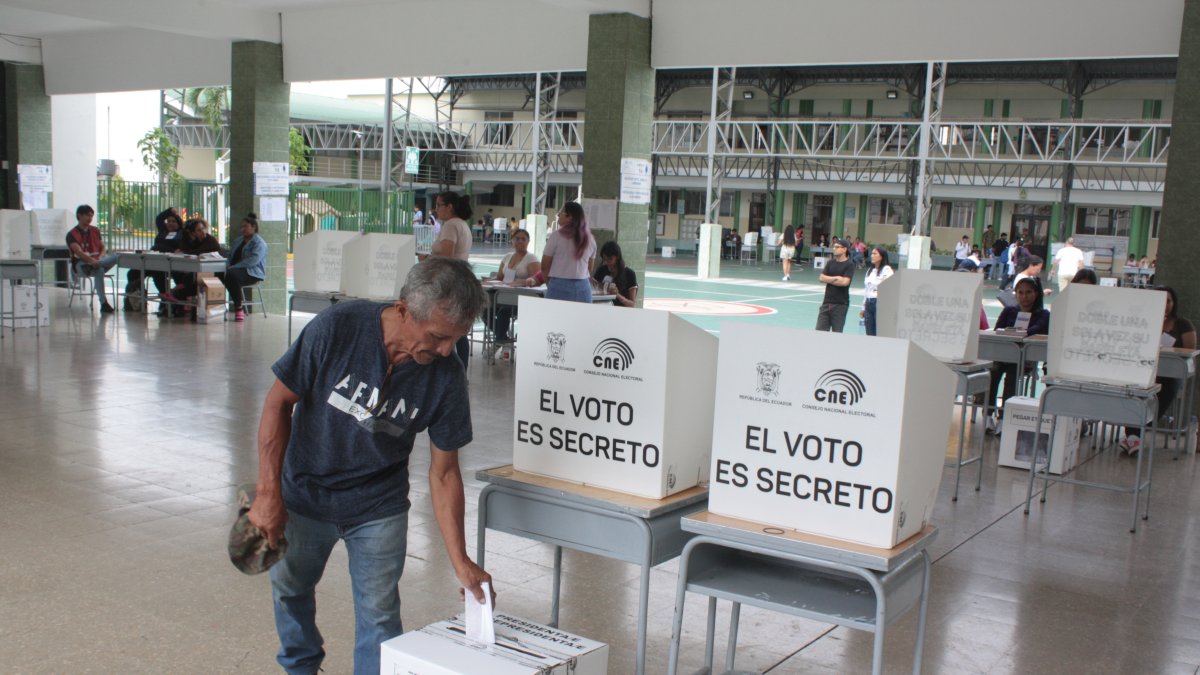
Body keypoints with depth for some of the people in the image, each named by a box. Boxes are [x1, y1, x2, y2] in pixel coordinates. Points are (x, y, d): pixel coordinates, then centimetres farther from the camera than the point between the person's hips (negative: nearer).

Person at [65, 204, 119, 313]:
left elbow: (103, 248, 11)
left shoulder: (95, 230, 15)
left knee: (115, 257, -26)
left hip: (96, 260, 5)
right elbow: (79, 252, -17)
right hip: (81, 264, -5)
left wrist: (99, 258, -13)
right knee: (99, 270, -39)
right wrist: (92, 260, -36)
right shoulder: (72, 234, -2)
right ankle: (103, 303, -43)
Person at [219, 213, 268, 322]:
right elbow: (230, 255, 23)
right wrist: (227, 266, -2)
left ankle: (239, 309, -31)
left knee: (231, 274, -37)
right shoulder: (238, 241, 27)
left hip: (253, 273, -7)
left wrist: (233, 267, -24)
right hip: (236, 270, 7)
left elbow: (253, 260, -18)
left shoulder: (259, 243, -3)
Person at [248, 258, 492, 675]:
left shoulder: (446, 377, -21)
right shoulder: (337, 328, -27)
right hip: (304, 495, 1)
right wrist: (269, 494, -15)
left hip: (378, 506, 0)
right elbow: (279, 403, -15)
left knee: (379, 614, 2)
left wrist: (461, 562, -17)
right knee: (290, 588, 21)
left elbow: (444, 473, -13)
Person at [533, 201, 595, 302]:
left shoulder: (557, 235, -5)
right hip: (583, 288, 4)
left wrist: (550, 283, 15)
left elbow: (545, 266, 1)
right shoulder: (590, 239, 10)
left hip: (559, 287, -4)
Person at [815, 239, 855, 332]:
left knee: (837, 332, 2)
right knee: (820, 329, 3)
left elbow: (845, 282, -17)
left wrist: (828, 279, -6)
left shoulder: (849, 265, -5)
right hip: (827, 301, 5)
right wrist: (836, 278, -10)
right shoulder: (830, 263, 10)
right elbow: (821, 278, 1)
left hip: (841, 304, -5)